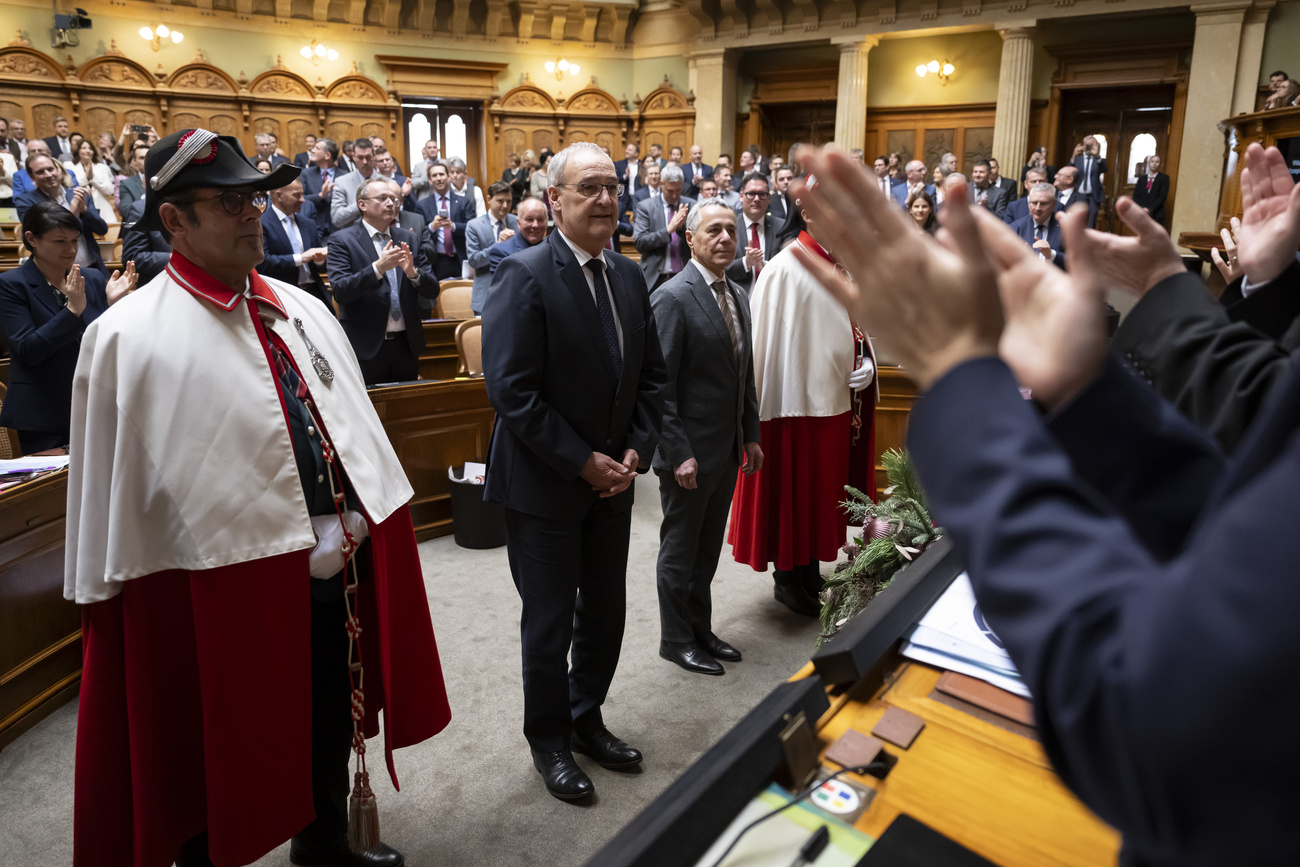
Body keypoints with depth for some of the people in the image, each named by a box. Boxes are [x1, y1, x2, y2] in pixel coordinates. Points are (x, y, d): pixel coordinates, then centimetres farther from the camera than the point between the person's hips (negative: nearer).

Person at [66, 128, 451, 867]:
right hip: (224, 592, -6)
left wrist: (368, 528, 10)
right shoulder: (129, 337, -13)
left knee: (331, 727, 26)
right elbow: (114, 492, -10)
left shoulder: (301, 310, 7)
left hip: (338, 574, 7)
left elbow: (359, 429, 10)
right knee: (222, 762, 15)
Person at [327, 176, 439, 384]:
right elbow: (340, 292, -15)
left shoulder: (409, 239, 10)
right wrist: (378, 268, -26)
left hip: (406, 345, 4)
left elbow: (432, 291, 6)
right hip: (365, 348, -4)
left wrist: (413, 272, -14)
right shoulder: (342, 240, -2)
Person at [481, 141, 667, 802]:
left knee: (605, 613, 18)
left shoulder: (629, 275, 6)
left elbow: (651, 374, 11)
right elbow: (511, 390, -20)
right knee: (550, 623, 9)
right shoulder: (524, 275, -15)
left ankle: (586, 720, 40)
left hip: (613, 478, 6)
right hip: (546, 483, -6)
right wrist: (582, 462, -18)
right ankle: (549, 741, 32)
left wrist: (636, 450, -2)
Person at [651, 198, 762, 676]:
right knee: (680, 550, 9)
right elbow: (659, 385, -18)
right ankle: (676, 640, 25)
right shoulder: (672, 297, -15)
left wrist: (750, 436, 14)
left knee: (708, 548, 19)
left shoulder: (738, 295, 10)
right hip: (690, 452, -8)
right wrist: (679, 453, -20)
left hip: (727, 449, 8)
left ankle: (701, 630, 34)